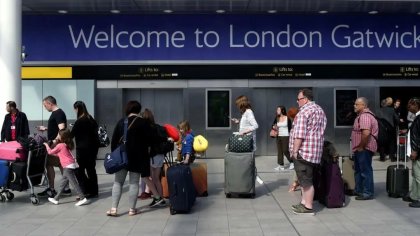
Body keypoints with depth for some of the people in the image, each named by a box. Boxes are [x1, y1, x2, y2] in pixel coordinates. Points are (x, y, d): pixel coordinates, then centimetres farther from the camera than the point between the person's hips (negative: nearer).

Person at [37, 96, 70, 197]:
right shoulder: (56, 113, 16)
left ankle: (51, 189, 2)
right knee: (61, 165, 12)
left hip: (55, 145, -10)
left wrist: (55, 141, -28)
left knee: (49, 165, -4)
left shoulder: (58, 113, -15)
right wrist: (45, 128, 23)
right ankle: (66, 188, 17)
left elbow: (62, 129, -25)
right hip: (56, 145, 10)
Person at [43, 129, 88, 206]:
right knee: (63, 182, 16)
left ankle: (83, 199, -11)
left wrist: (46, 145, 18)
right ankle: (56, 199, 24)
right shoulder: (66, 145, 14)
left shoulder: (60, 145, -11)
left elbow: (50, 152, 3)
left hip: (68, 166, -9)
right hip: (70, 166, 9)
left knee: (74, 183, -9)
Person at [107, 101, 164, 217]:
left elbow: (114, 140, 4)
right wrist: (144, 147, 16)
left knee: (118, 182, 7)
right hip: (137, 156, -2)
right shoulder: (143, 122, -4)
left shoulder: (121, 121, 4)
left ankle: (114, 209, 2)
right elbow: (149, 140, -4)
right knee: (134, 183, 3)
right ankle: (132, 209, 5)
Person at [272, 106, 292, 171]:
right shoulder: (277, 118, 4)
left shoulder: (287, 118, -8)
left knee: (285, 151, -5)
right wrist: (274, 127, -10)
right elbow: (273, 125, 14)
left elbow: (290, 128, -4)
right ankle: (281, 165, 9)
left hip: (285, 137, -5)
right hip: (278, 137, 5)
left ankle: (292, 162, 16)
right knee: (279, 151, 4)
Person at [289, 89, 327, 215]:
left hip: (303, 151, -10)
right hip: (315, 150, 10)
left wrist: (295, 150, -16)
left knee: (306, 180, -4)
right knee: (306, 178, 17)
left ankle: (308, 207, 0)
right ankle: (304, 202, 23)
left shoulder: (304, 111, -14)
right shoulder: (320, 110, 17)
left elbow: (299, 134, -20)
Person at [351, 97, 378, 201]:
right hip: (359, 149, 11)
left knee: (365, 171, -2)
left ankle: (368, 193, 6)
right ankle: (358, 190, 30)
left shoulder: (365, 116, -20)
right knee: (358, 170, 19)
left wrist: (361, 147, -21)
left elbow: (366, 133, -31)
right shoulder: (362, 115, 15)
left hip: (364, 149, -11)